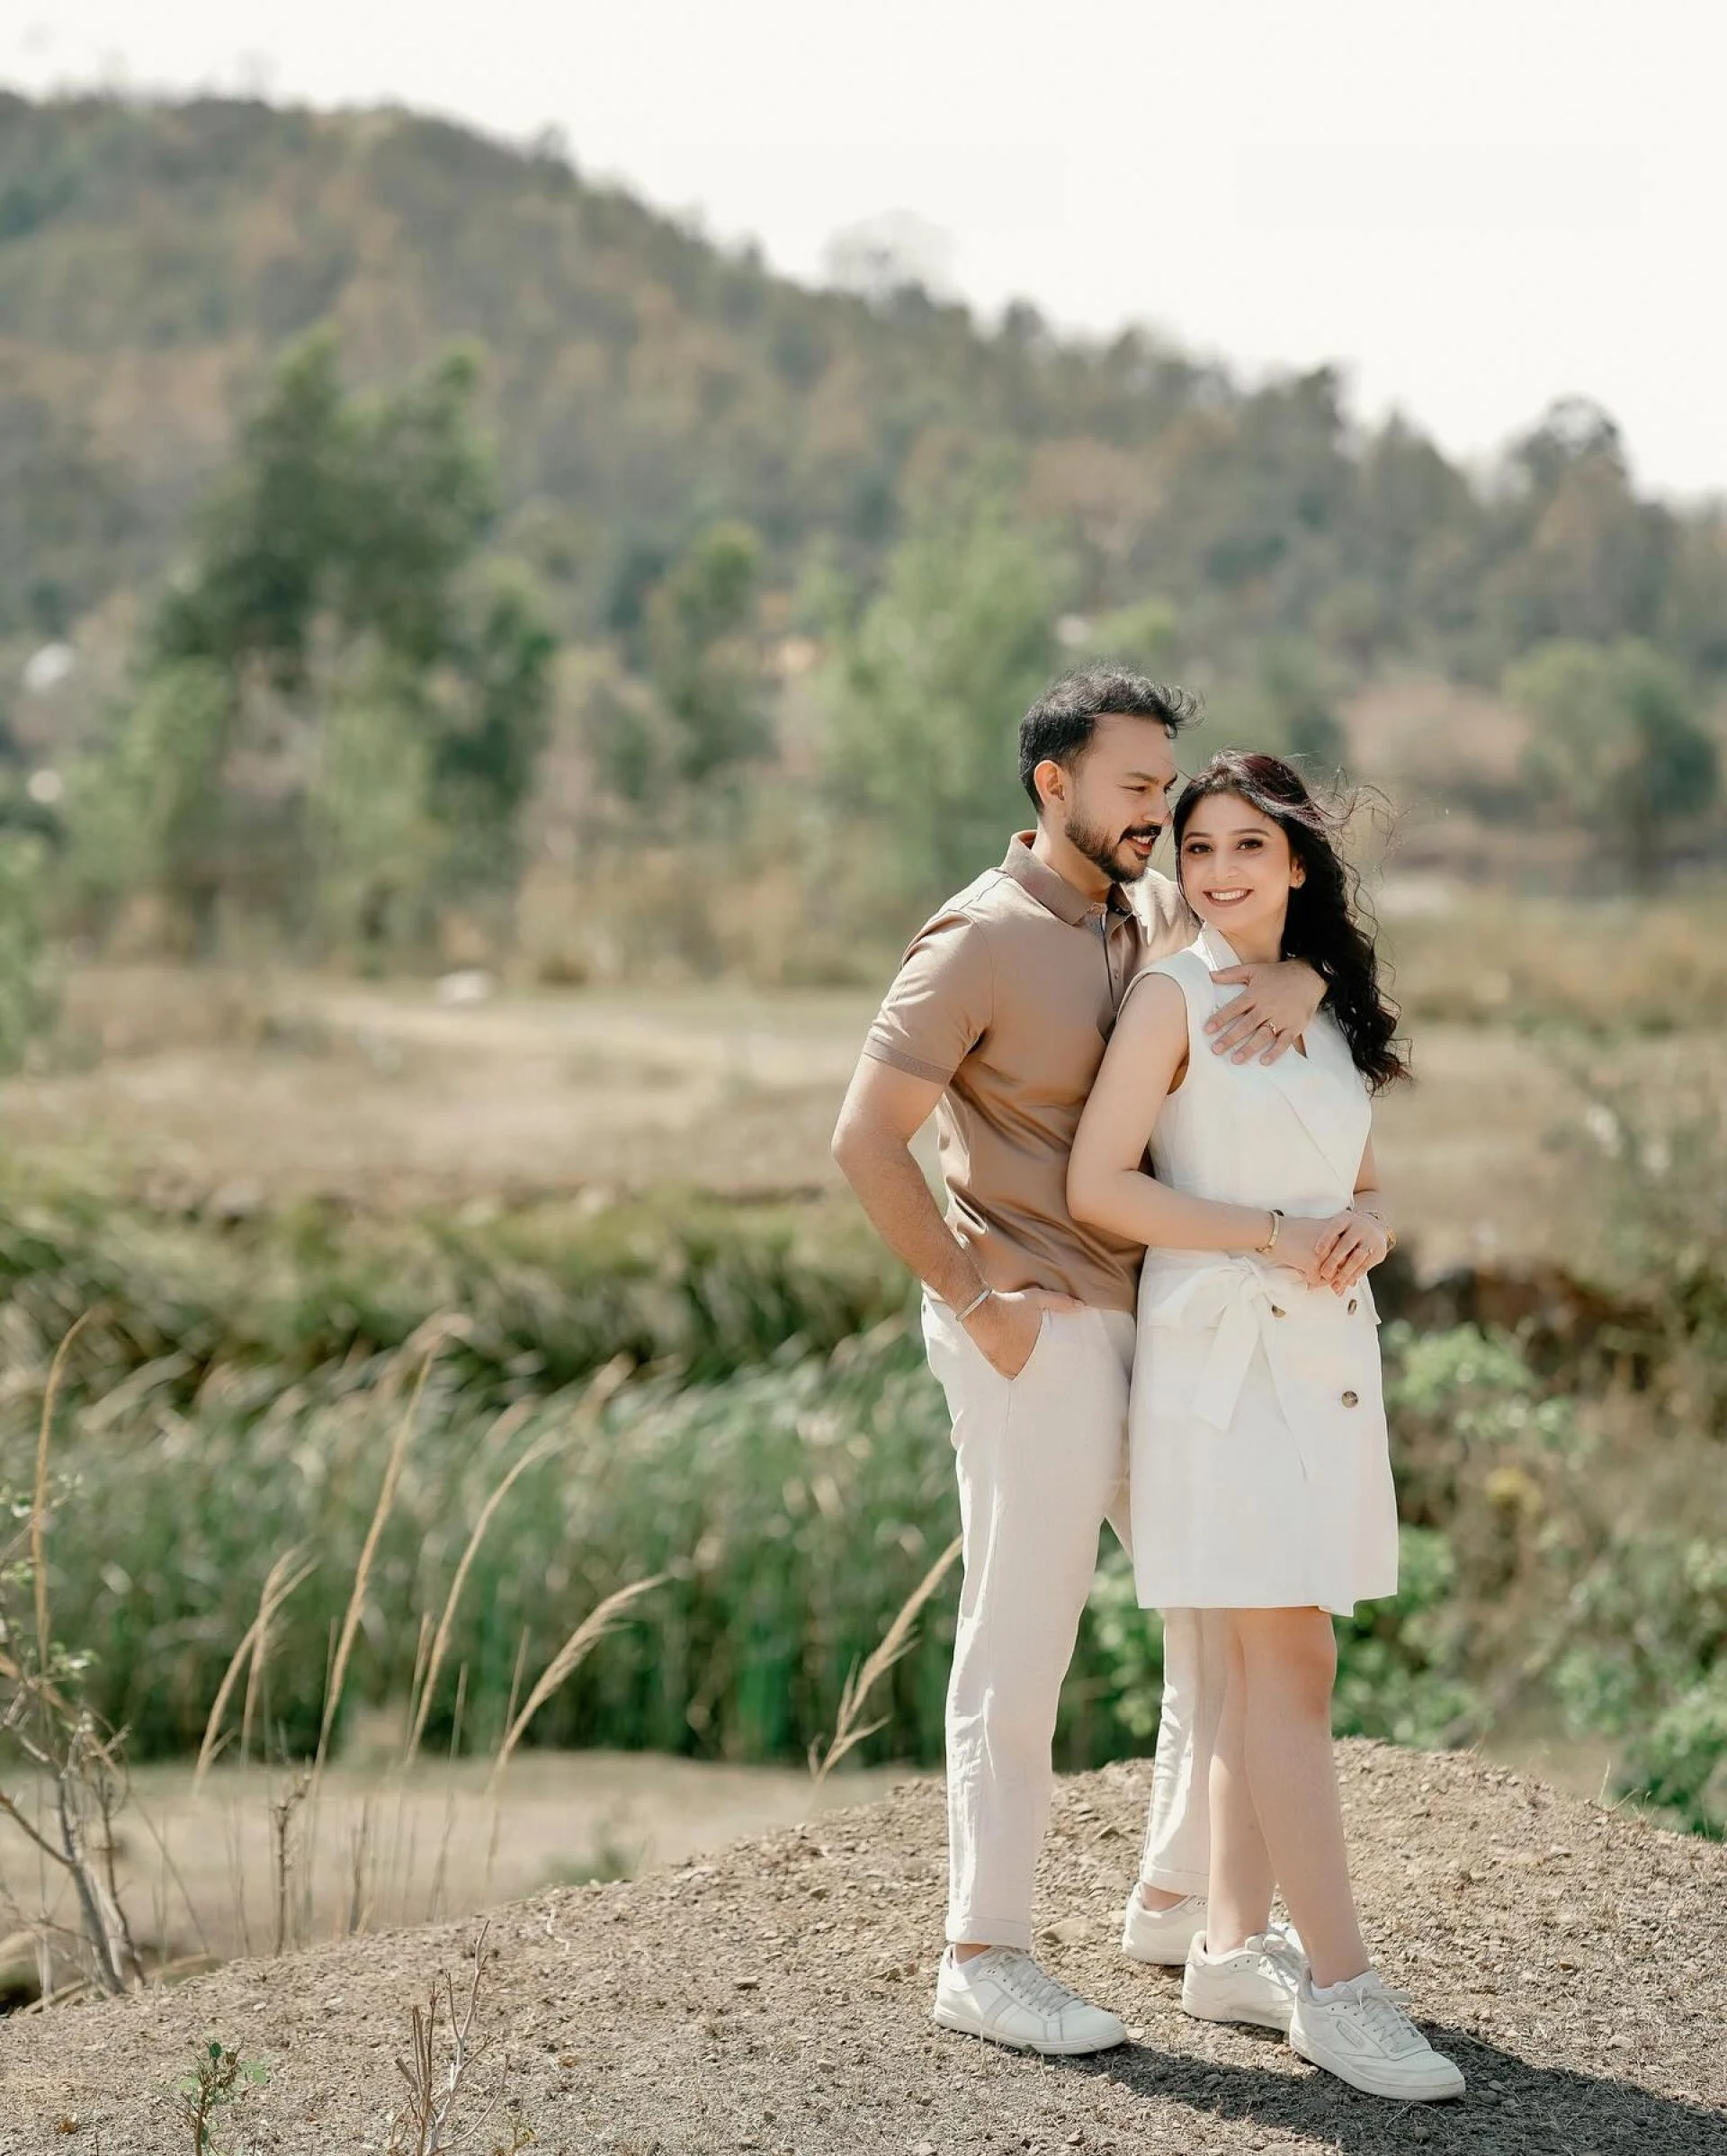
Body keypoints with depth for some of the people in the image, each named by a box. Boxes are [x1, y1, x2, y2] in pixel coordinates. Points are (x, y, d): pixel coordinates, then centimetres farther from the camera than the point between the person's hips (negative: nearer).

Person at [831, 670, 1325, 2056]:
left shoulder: (1156, 915, 11)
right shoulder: (981, 940, -12)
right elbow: (868, 1137, -17)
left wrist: (1296, 979, -18)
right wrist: (972, 1303, -16)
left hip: (1148, 1325, 8)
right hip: (1036, 1335, -8)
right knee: (1023, 1642, -2)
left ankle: (1181, 1904, 25)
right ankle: (986, 1958, 7)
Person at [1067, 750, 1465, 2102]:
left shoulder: (1326, 1006, 15)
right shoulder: (1176, 997, -4)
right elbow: (1097, 1187, -10)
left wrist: (1366, 1229, -3)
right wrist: (1269, 1233, -15)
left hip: (1326, 1354, 7)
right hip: (1223, 1354, -7)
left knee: (1273, 1668, 8)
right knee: (1290, 1664, -9)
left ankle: (1234, 1951, 17)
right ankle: (1336, 1984, -7)